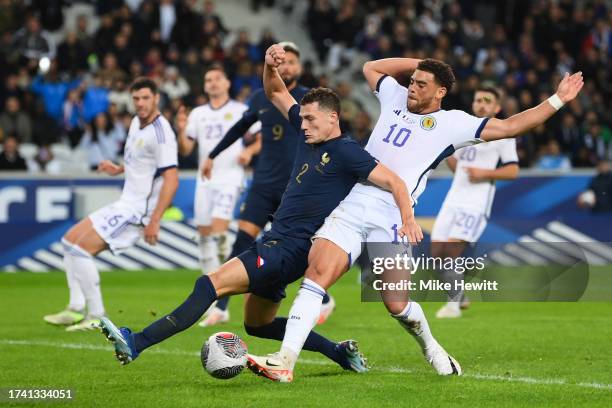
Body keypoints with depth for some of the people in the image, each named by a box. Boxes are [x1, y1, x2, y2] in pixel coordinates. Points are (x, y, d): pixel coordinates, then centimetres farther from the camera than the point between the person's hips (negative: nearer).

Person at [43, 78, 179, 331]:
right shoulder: (136, 122, 10)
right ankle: (76, 309, 11)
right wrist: (119, 169, 11)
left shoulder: (160, 133, -19)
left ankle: (96, 317, -7)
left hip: (137, 210, -10)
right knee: (70, 241, 14)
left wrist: (154, 221, -29)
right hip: (125, 204, 10)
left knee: (81, 251, -15)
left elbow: (171, 178, -25)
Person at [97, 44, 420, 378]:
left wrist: (408, 220, -30)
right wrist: (270, 66, 3)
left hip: (289, 251, -10)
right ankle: (340, 353, 22)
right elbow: (275, 93, 23)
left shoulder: (345, 152, -10)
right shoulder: (310, 134, 13)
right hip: (274, 242, 10)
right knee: (257, 324, 20)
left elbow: (395, 182, -14)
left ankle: (135, 344, -27)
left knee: (211, 284, -21)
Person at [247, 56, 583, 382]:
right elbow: (370, 68, 37)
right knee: (316, 274, -16)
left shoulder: (452, 123, 6)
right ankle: (284, 362, -20)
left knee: (396, 305, -1)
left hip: (390, 219, -3)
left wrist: (557, 100, 3)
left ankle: (430, 347, 33)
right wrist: (418, 64, 28)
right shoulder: (396, 99, 19)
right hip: (351, 205, 3)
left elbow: (509, 126, 5)